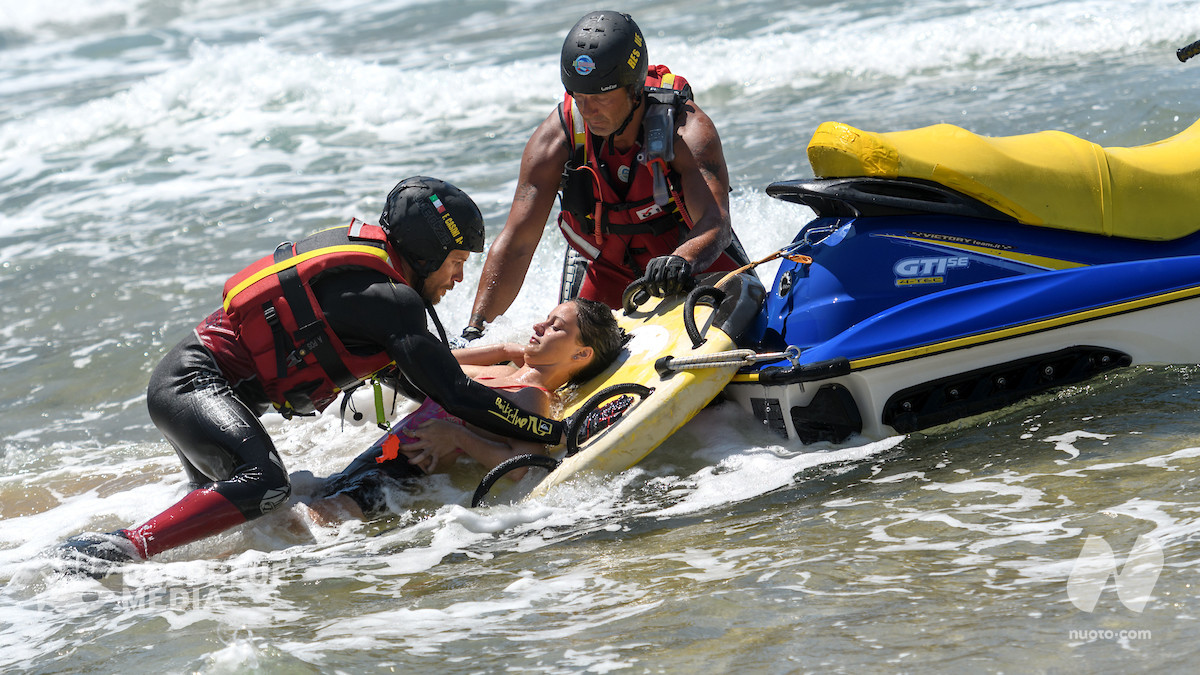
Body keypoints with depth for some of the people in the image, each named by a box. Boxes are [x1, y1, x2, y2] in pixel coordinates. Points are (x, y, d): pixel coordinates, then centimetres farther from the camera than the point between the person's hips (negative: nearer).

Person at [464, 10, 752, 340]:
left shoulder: (688, 129, -30)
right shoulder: (556, 138, -24)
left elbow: (715, 221, -42)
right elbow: (516, 242, -23)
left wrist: (682, 260, -66)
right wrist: (474, 331, -32)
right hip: (606, 270, 1)